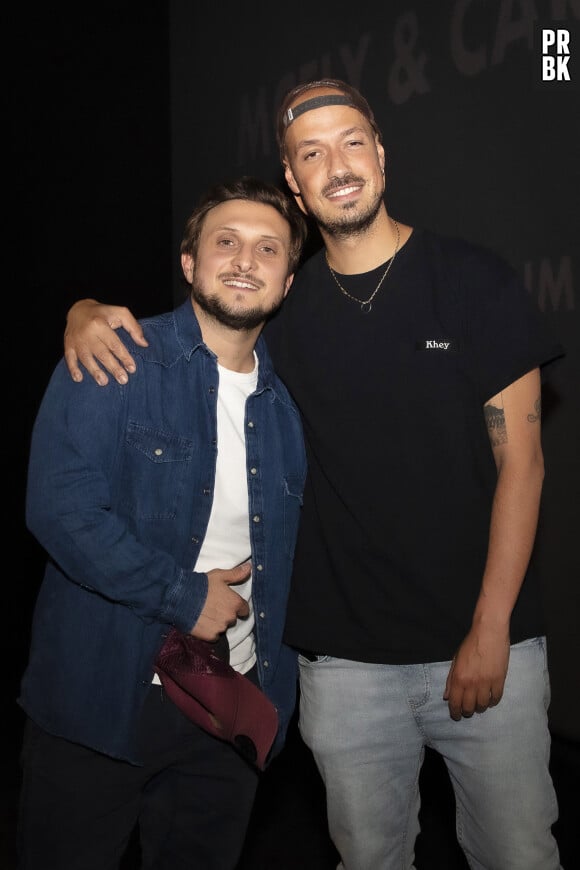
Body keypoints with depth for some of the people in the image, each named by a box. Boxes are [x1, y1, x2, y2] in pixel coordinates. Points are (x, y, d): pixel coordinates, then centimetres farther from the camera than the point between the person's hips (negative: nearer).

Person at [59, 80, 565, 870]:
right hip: (346, 658, 2)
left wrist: (491, 628, -9)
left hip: (485, 643, -2)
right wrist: (87, 314, -8)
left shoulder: (472, 279, -3)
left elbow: (519, 457, -4)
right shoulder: (284, 306, 4)